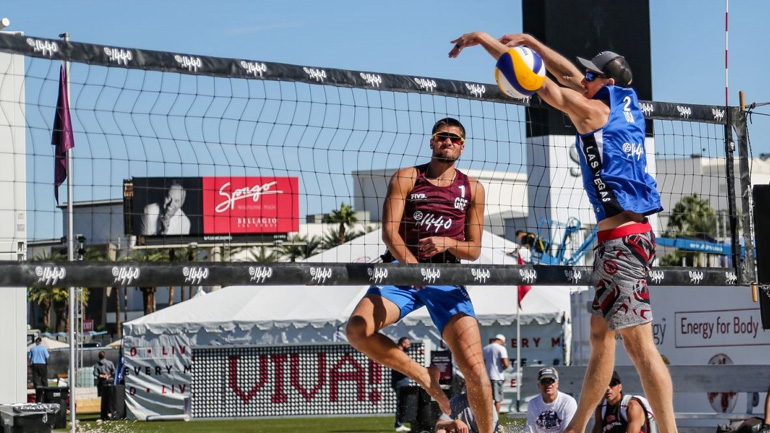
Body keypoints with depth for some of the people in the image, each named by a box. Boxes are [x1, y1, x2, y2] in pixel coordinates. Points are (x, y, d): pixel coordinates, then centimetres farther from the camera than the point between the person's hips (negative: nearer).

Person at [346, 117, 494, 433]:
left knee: (473, 367, -14)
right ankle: (424, 377, -5)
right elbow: (389, 231, -7)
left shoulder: (472, 189, 9)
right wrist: (407, 260, -29)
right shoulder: (406, 178, 5)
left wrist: (447, 243, -14)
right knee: (357, 330, -25)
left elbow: (473, 251, 9)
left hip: (447, 280, 0)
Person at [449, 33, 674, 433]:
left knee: (638, 341, -11)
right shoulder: (625, 107, 15)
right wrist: (530, 41, 28)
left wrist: (488, 41, 1)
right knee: (600, 334, 12)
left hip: (622, 238, -9)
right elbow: (569, 75, 26)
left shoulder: (594, 110, -6)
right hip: (618, 239, 9)